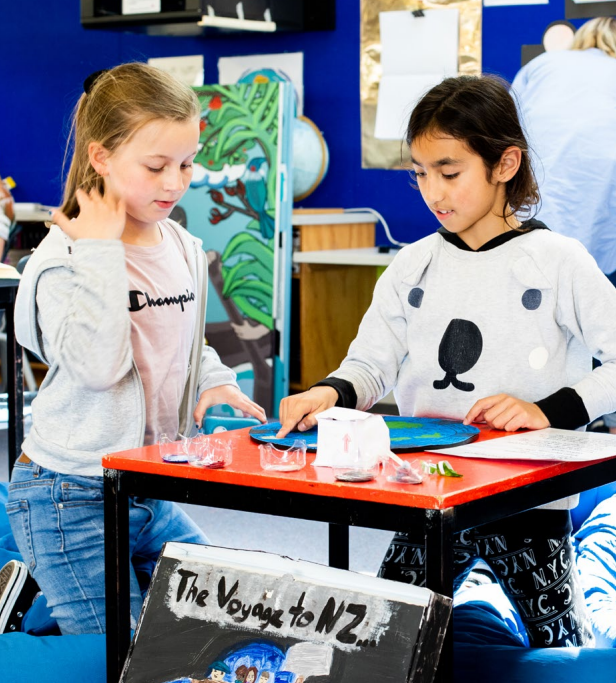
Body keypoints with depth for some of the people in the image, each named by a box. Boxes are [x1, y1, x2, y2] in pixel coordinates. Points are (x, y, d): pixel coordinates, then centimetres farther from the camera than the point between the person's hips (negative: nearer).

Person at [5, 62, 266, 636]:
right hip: (73, 496, -7)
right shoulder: (64, 257, -16)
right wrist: (101, 251, -26)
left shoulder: (185, 250, 7)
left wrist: (212, 383, 3)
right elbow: (99, 364, -29)